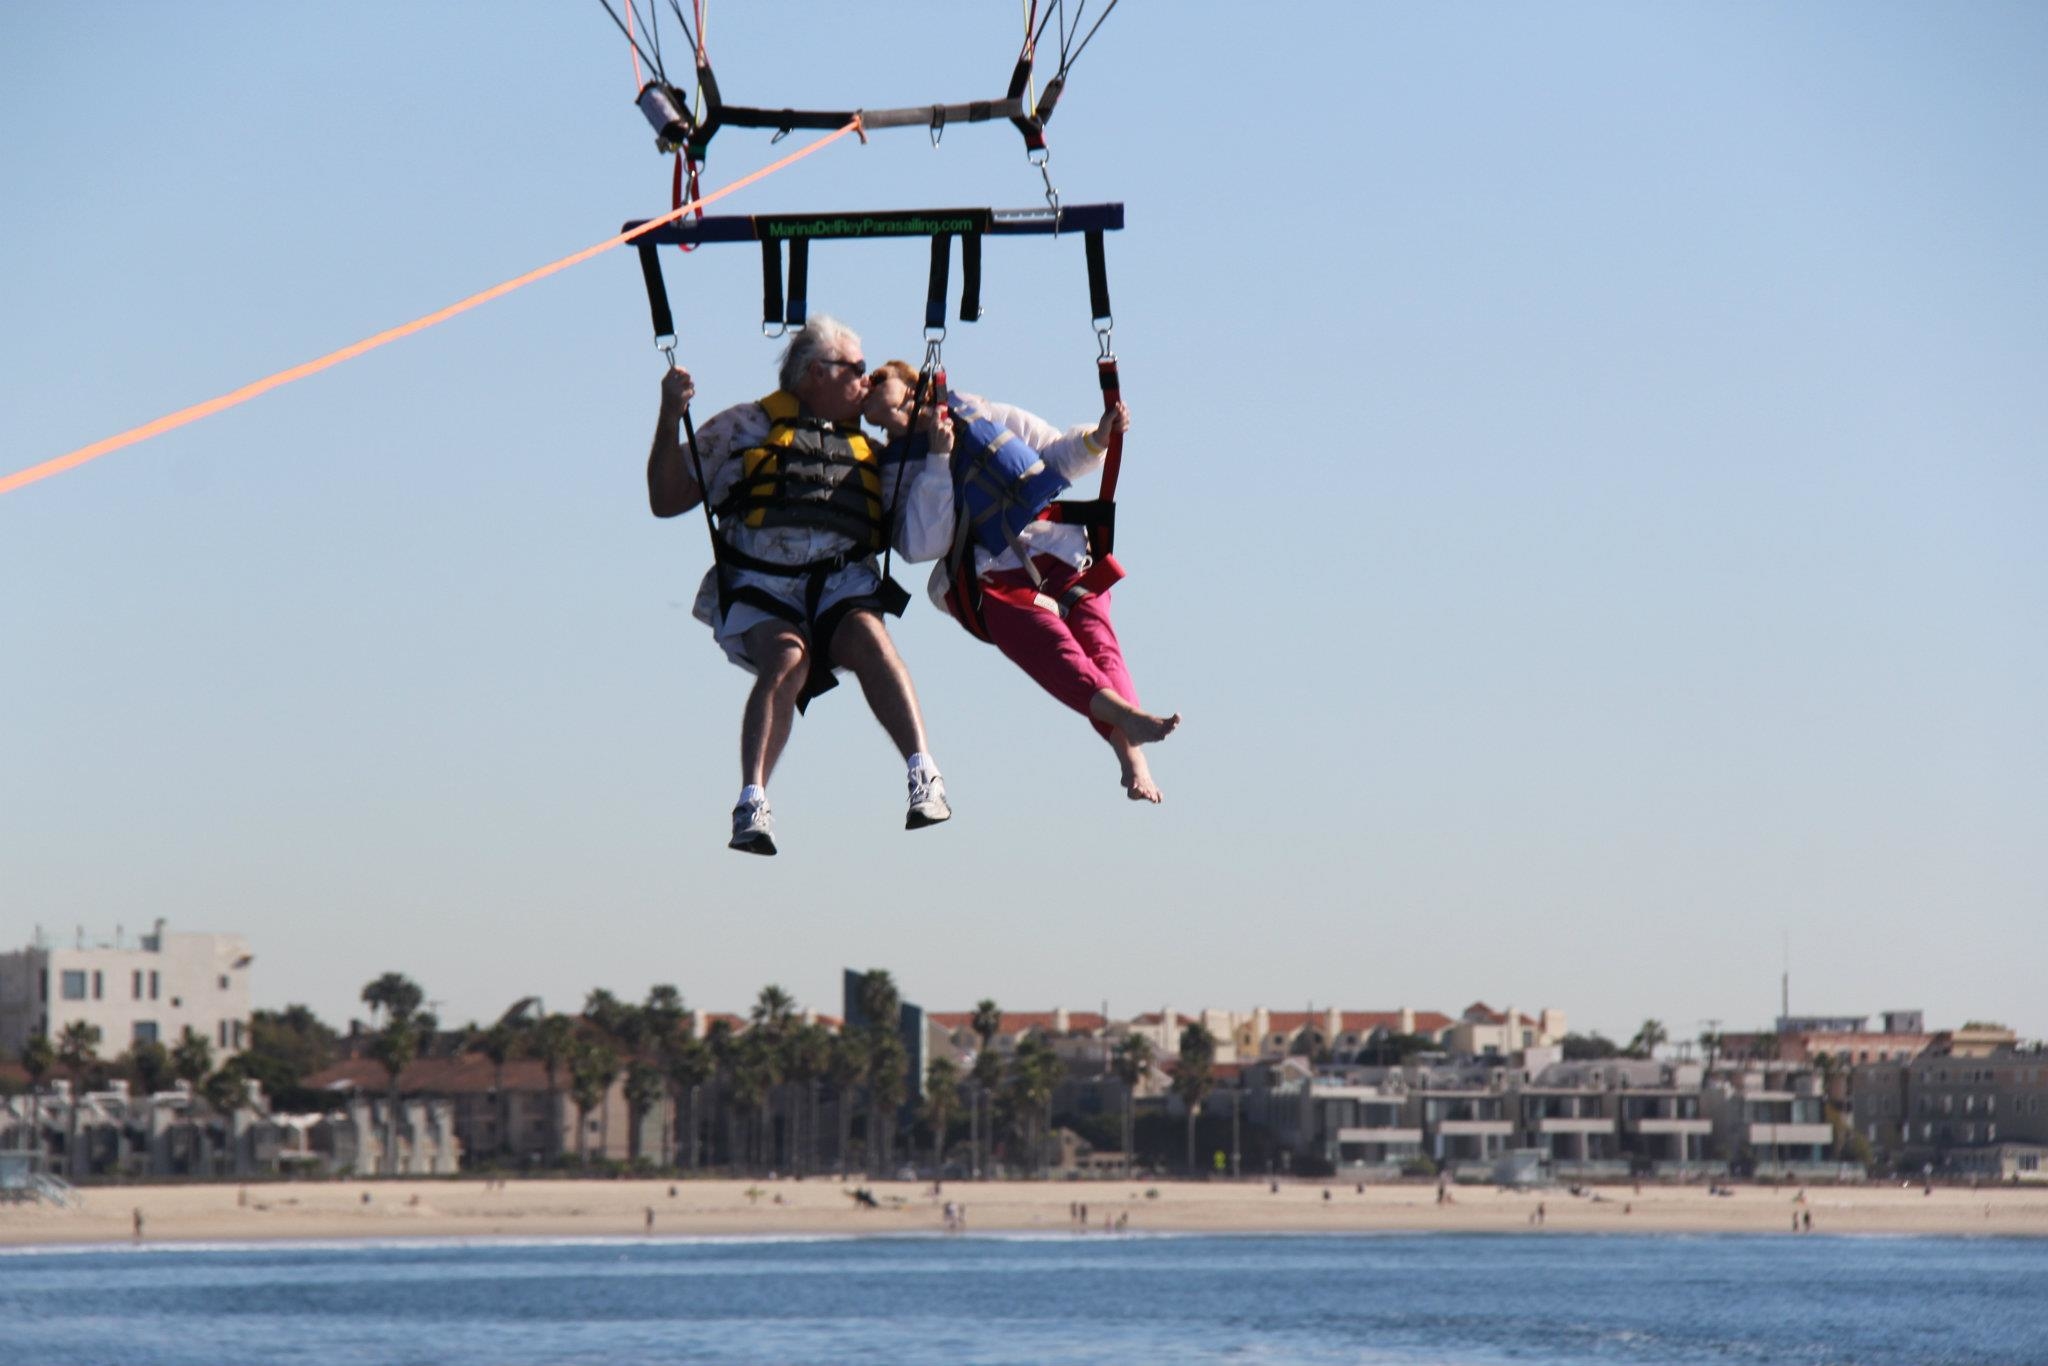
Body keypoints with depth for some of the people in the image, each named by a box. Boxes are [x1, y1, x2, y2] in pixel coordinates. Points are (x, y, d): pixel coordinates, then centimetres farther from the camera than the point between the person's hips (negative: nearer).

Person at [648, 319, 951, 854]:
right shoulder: (745, 429, 17)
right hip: (761, 592, -2)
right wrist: (671, 419, -1)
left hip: (842, 586, 2)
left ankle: (924, 776, -41)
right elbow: (667, 501, 12)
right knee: (787, 660, -34)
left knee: (868, 637, -32)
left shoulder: (866, 450, 28)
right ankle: (752, 805, -40)